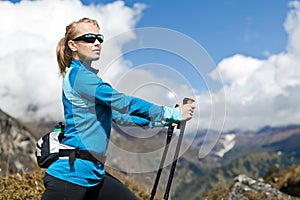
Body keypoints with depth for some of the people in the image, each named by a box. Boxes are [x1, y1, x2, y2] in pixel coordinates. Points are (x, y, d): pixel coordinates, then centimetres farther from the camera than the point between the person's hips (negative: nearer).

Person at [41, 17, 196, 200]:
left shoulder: (86, 76, 16)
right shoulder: (78, 75, -13)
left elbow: (119, 115, 18)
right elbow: (125, 103, -17)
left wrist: (162, 120, 15)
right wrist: (174, 114, -10)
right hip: (71, 174, -9)